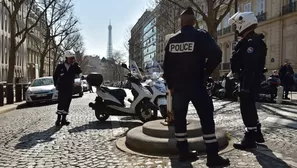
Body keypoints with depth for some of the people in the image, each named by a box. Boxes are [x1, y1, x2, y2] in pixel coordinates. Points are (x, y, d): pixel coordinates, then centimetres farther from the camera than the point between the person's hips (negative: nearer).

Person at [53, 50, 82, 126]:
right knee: (61, 103, -9)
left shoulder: (74, 67, 4)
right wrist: (56, 84, 4)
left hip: (70, 88, 2)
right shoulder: (60, 66, 0)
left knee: (67, 103, 4)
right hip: (61, 88, -2)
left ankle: (63, 119, 11)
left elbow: (79, 72, -14)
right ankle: (59, 118, -3)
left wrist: (75, 63, -17)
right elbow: (55, 76, 8)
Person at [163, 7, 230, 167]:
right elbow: (216, 55, -17)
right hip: (196, 85, -4)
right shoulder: (201, 36, -4)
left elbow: (166, 65, 9)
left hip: (177, 86, 4)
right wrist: (206, 72, -3)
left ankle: (183, 151, 18)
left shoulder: (172, 40, 8)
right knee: (206, 119, 1)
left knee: (179, 118, 12)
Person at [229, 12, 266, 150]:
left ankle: (250, 139, 6)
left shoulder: (251, 42, -18)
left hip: (249, 83, -11)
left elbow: (250, 68, -26)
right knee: (250, 108, 19)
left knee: (247, 109, -4)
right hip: (251, 82, 11)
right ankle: (257, 134, 32)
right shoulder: (254, 41, 17)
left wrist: (246, 86, -27)